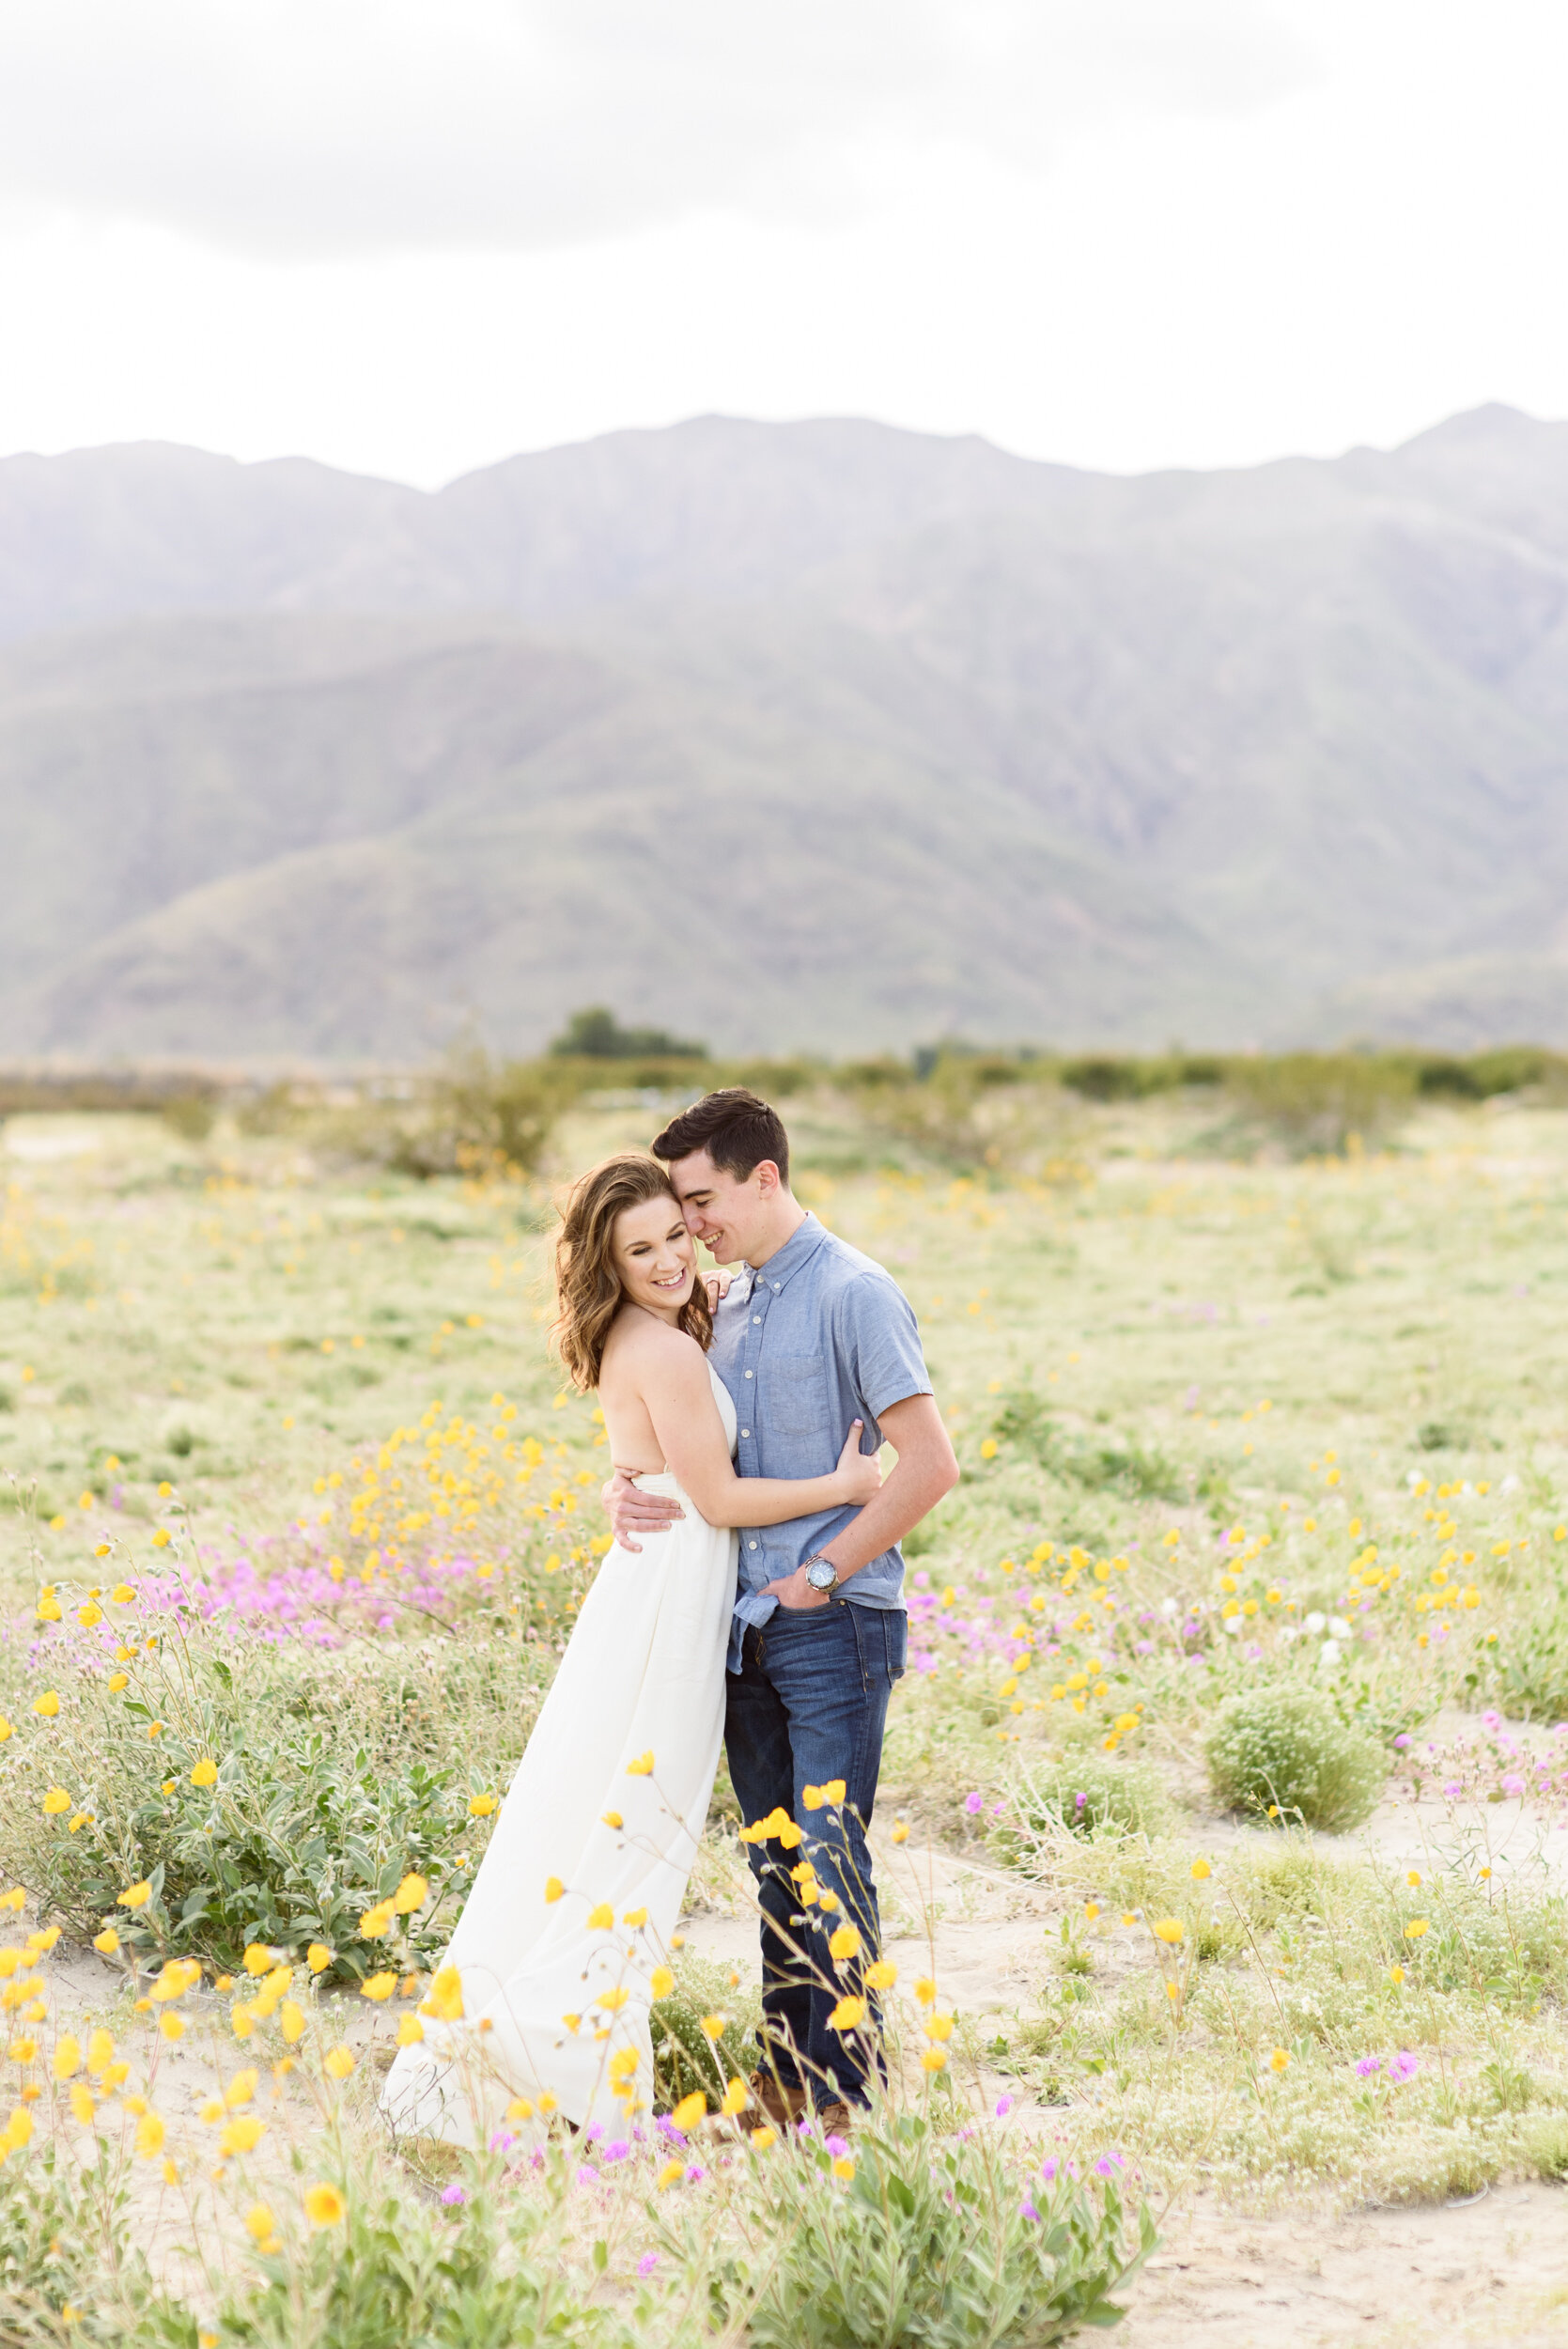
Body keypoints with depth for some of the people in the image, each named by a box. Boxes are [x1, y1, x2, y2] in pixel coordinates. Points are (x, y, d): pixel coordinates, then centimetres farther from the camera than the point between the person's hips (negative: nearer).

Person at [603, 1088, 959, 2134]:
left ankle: (849, 2093, -2)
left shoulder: (855, 1294, -10)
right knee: (774, 1861, 12)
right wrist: (626, 1484, 1)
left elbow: (931, 1462, -15)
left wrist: (825, 1573, -13)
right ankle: (785, 2076, 20)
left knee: (829, 1862, -8)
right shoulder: (726, 1305, 14)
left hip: (835, 1625, -7)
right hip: (745, 1625, 7)